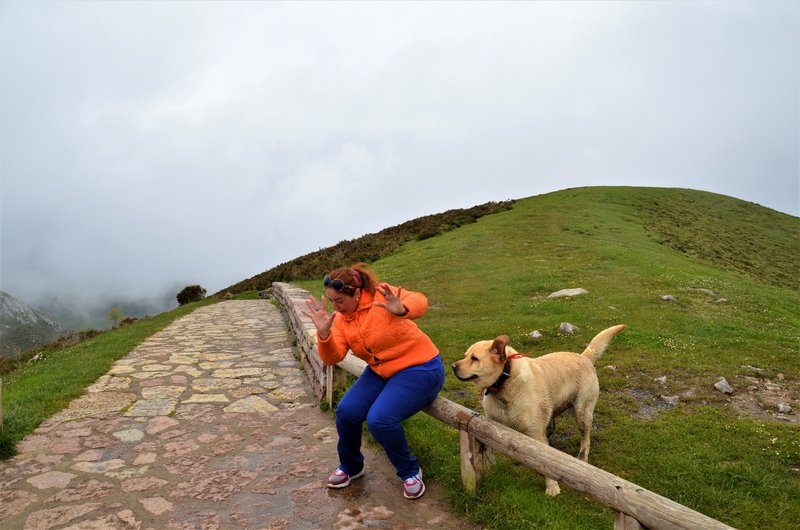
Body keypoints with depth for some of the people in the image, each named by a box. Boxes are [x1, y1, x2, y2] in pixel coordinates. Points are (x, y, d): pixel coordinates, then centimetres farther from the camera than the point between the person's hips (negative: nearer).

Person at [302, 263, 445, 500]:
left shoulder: (381, 296, -20)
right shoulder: (341, 320, -1)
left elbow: (419, 301, -36)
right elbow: (332, 357, -12)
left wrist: (402, 309, -58)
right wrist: (324, 333, -30)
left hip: (419, 369, -7)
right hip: (380, 372, 7)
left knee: (379, 419, -25)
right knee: (346, 411, -11)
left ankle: (410, 472, 3)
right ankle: (350, 467, 19)